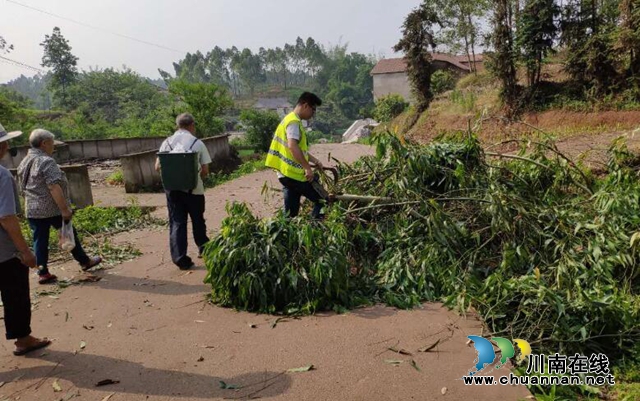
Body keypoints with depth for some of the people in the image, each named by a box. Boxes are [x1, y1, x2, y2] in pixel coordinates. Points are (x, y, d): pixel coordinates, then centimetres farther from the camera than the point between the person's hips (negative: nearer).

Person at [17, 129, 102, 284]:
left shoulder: (24, 162, 11)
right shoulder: (46, 161, -17)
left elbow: (24, 187, 18)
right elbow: (54, 187, -24)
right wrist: (65, 209, -24)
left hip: (32, 210, 7)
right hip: (51, 209, -7)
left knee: (40, 240, 9)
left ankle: (43, 273, 10)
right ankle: (84, 261, 24)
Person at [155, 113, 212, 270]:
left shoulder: (167, 142, 3)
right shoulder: (197, 143, -3)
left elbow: (158, 167, 1)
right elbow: (205, 170, -5)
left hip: (173, 188, 2)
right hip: (194, 188, -1)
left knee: (176, 223, 7)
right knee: (197, 220, 18)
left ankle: (180, 259, 1)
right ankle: (203, 248, 36)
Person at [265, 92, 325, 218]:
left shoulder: (290, 119, 21)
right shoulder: (294, 122, -13)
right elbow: (292, 146, -28)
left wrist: (315, 161, 18)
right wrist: (307, 167, -27)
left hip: (288, 174, 10)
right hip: (293, 174, -10)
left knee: (291, 213, 12)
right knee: (322, 200, 0)